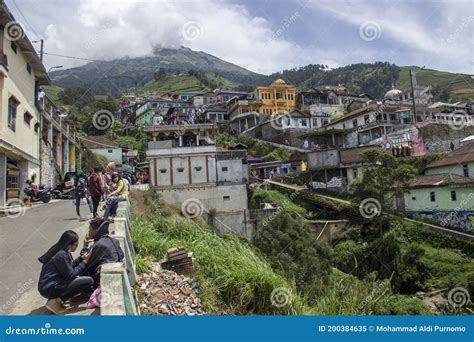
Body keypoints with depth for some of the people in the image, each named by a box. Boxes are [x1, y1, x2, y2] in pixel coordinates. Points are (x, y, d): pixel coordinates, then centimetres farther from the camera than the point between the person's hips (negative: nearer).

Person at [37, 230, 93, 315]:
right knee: (89, 281, -17)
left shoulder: (58, 251, 10)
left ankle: (57, 298, 9)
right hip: (49, 289, -10)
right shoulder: (62, 255, -19)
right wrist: (84, 261, -9)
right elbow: (70, 275, -16)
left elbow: (69, 267, 15)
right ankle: (57, 301, -10)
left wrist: (81, 258, 7)